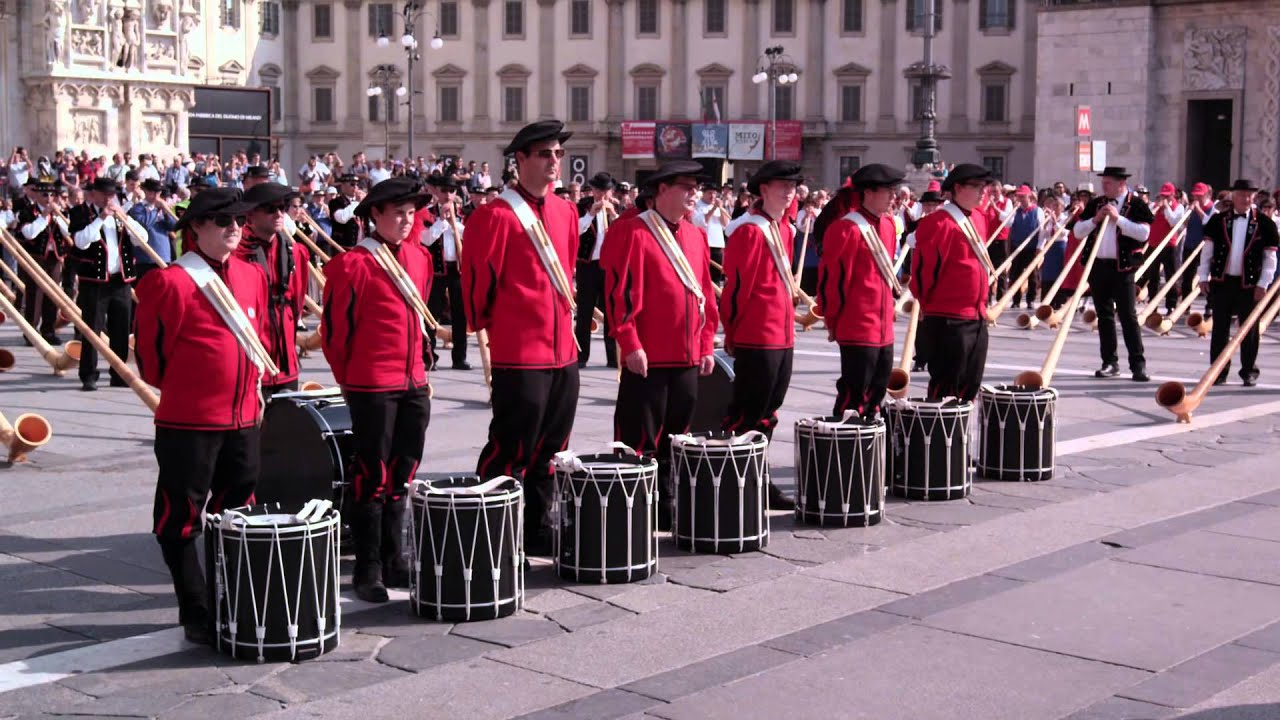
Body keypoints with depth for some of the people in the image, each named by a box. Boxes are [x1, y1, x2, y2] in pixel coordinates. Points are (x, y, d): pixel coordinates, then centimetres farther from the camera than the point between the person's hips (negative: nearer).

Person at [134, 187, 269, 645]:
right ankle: (196, 614, 13)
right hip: (187, 422, -6)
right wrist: (182, 390, 4)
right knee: (181, 520, 2)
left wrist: (253, 385, 14)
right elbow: (151, 352, -5)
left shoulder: (253, 277, 8)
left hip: (244, 419, 6)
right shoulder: (168, 282, -12)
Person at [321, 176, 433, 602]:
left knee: (401, 476, 13)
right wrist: (349, 378, 3)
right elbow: (335, 329, -6)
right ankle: (368, 570, 7)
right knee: (372, 479, -1)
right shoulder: (353, 264, -11)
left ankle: (393, 560, 24)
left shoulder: (420, 259, 10)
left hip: (414, 385, 7)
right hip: (373, 389, -7)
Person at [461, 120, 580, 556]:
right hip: (519, 355, -8)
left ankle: (537, 530, 26)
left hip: (563, 351, 8)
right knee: (510, 450, -3)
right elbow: (477, 280, -9)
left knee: (549, 449, 15)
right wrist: (487, 326, 1)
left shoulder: (566, 212, 11)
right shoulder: (496, 216, -13)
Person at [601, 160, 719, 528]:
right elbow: (619, 292, -13)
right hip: (647, 359, -7)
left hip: (688, 359, 7)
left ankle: (667, 506, 24)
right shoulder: (632, 232, -9)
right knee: (638, 442, -2)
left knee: (675, 439, 14)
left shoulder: (696, 237, 14)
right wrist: (630, 344, -17)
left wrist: (707, 345, 12)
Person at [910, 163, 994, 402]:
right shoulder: (940, 223, -16)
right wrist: (926, 304, -2)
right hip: (948, 321, -9)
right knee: (946, 389, -4)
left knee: (970, 386, 13)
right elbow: (923, 268, -15)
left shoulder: (979, 218, 11)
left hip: (977, 318, 9)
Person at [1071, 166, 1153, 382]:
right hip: (1098, 266, 5)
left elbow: (1144, 233, -15)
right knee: (1104, 315, 10)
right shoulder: (1095, 204, 11)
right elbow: (1077, 231, 8)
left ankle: (1138, 364, -5)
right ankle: (1110, 362, 17)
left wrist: (1118, 218, -17)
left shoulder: (1136, 204, -2)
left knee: (1128, 316, -6)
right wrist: (1095, 219, -8)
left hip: (1122, 267, -5)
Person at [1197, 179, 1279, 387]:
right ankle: (1218, 371, 14)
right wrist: (1204, 277, 1)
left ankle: (1249, 372, 16)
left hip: (1249, 284, -1)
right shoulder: (1218, 220, 3)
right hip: (1221, 282, 1)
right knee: (1220, 329, 6)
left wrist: (1263, 284, -6)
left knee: (1249, 330, 6)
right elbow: (1207, 250, 7)